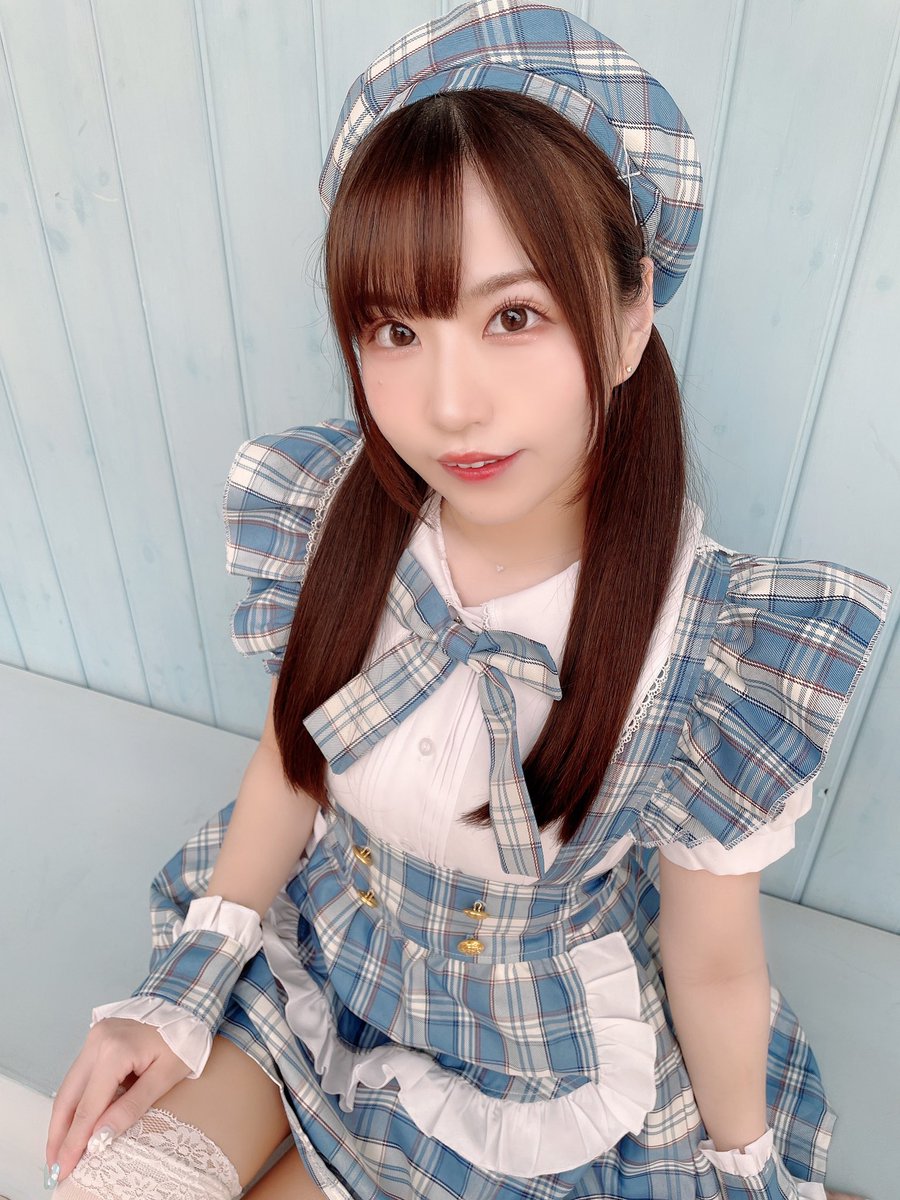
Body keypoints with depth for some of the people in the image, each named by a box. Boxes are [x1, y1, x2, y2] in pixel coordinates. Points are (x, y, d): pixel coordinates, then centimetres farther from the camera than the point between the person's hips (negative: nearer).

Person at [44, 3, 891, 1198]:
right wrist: (184, 991, -3)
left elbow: (715, 966, -13)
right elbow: (291, 756, -5)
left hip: (531, 1049, -1)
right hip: (313, 938, 3)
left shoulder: (711, 651, -29)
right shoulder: (331, 511, -20)